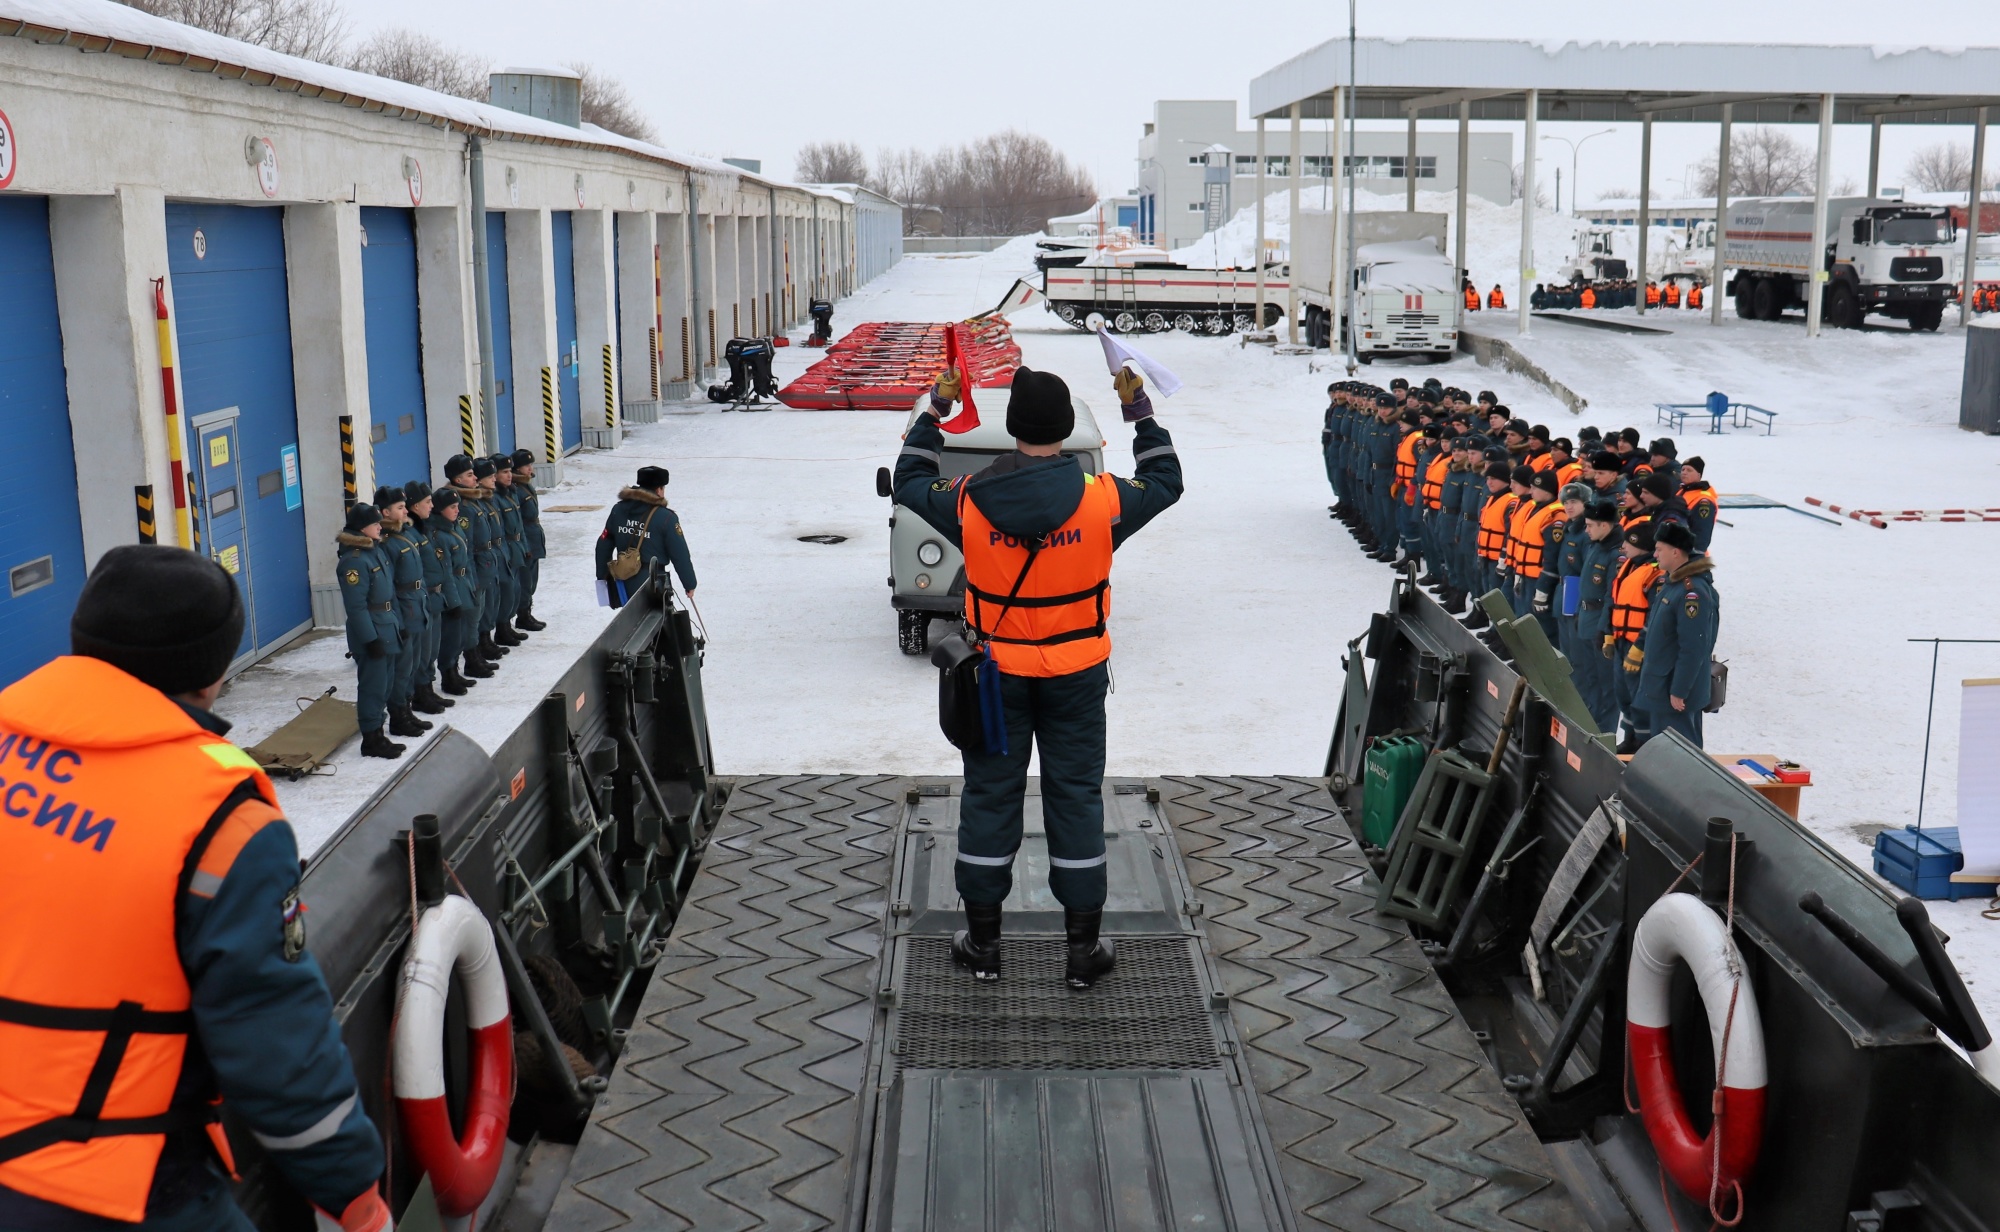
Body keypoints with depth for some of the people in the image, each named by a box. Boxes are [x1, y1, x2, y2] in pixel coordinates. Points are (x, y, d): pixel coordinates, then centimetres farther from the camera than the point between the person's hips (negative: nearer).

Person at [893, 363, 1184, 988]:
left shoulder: (969, 501, -14)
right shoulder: (1103, 501, -14)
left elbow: (909, 481, 7)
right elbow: (1165, 480, 7)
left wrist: (935, 410, 12)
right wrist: (1140, 411, 12)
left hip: (996, 673, 0)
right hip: (1076, 674, 0)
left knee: (989, 795, 12)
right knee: (1076, 795, 10)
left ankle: (983, 942, 21)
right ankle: (1083, 946, 17)